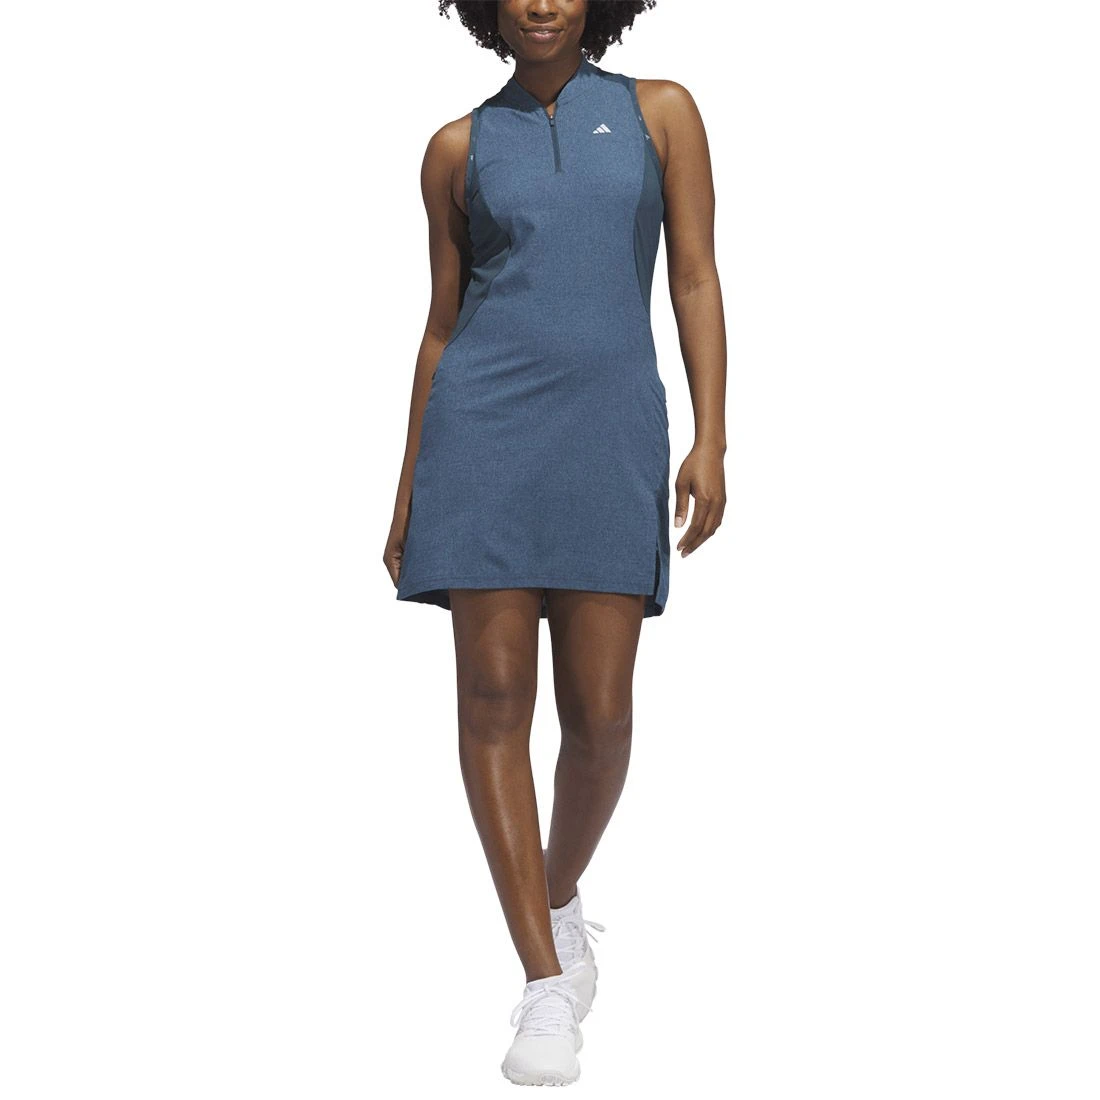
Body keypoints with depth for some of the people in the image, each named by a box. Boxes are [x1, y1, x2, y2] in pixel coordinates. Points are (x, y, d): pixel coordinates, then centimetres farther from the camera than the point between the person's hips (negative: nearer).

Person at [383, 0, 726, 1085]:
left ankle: (561, 899, 27)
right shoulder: (459, 147, 10)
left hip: (610, 433, 0)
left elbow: (696, 281, 3)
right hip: (485, 428, 1)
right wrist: (408, 491, 10)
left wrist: (711, 440, -7)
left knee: (600, 714, -4)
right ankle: (547, 981, -2)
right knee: (496, 697, -8)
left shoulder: (661, 110, 8)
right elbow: (442, 323, 13)